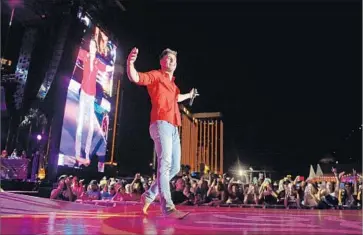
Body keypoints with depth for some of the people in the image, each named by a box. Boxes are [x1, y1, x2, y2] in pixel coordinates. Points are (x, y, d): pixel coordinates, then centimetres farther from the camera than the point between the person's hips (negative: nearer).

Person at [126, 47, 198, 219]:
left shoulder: (172, 83, 27)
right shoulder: (156, 75, 4)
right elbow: (136, 78, -14)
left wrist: (189, 95, 62)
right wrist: (130, 63, -34)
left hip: (173, 128, 9)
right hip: (161, 124, -9)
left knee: (175, 167, 9)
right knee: (165, 163, -21)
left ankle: (149, 195, 20)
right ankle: (168, 207, -25)